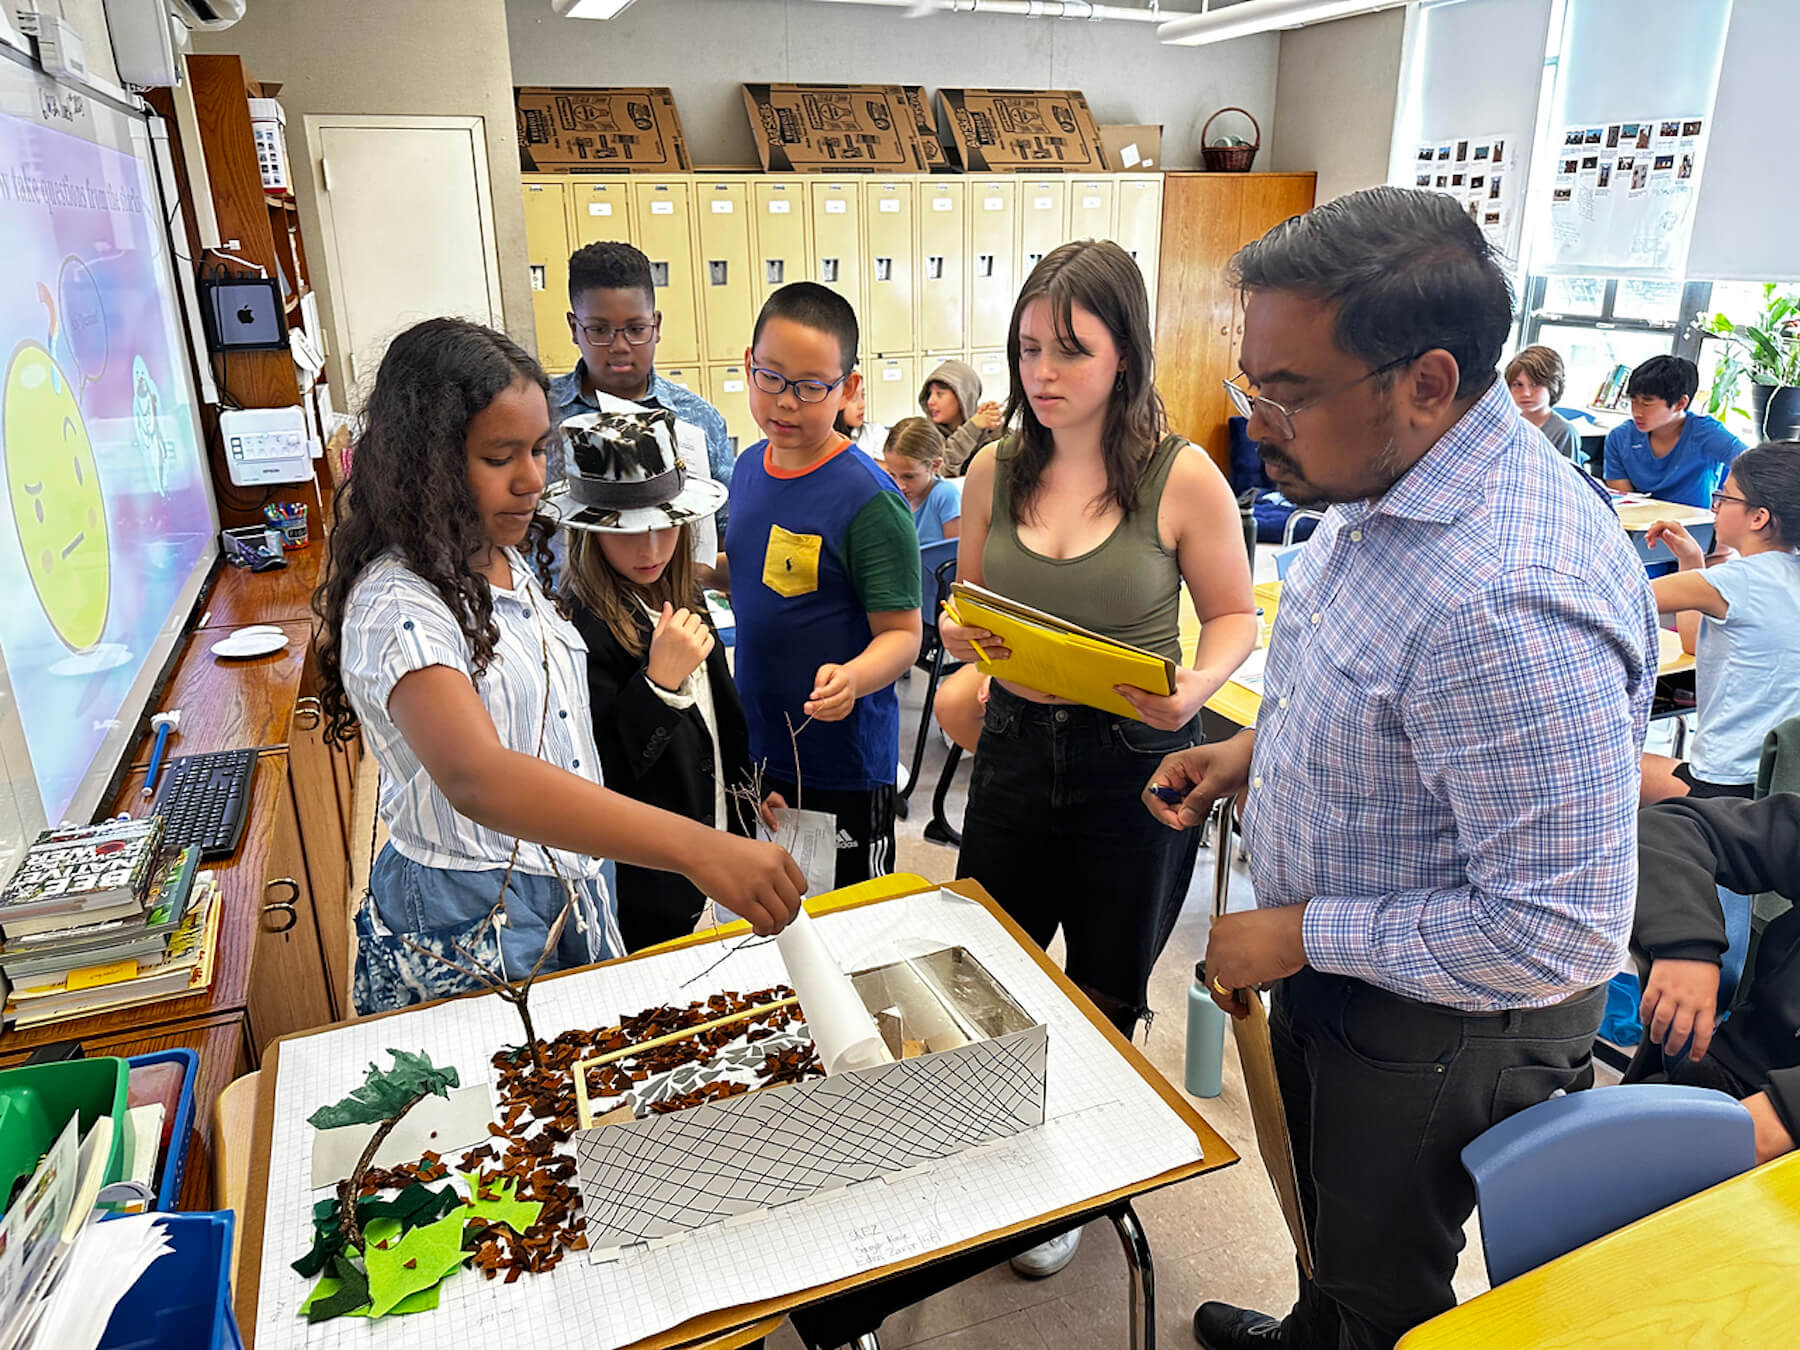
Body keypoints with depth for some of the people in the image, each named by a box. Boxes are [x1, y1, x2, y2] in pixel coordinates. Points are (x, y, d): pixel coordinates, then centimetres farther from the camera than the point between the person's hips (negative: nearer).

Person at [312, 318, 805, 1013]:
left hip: (571, 888, 8)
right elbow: (476, 778, -44)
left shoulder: (511, 558, 2)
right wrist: (696, 847, -54)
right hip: (467, 930, -7)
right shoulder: (398, 607, -26)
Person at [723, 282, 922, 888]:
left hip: (843, 760, -6)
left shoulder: (870, 498, -20)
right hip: (754, 747, 7)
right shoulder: (748, 467, 2)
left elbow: (901, 632, -19)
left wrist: (851, 678, -37)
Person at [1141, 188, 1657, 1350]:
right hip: (1334, 978, 9)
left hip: (1436, 1027, -8)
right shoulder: (1384, 482, -6)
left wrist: (1297, 937, -24)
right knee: (1329, 1214, 34)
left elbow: (1558, 933, -33)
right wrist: (1255, 749, -1)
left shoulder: (1511, 600, -38)